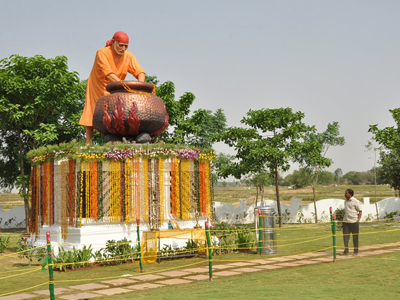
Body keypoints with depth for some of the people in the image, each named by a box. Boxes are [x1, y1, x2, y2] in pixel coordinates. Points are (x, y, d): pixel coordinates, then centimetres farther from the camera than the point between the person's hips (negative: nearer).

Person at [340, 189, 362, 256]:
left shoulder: (355, 201, -8)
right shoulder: (345, 201, 12)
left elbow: (360, 211, -6)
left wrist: (358, 219, -14)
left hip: (354, 221, -6)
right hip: (346, 221, 6)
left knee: (355, 236, 3)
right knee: (345, 235, 1)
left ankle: (356, 251, 12)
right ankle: (346, 250, 8)